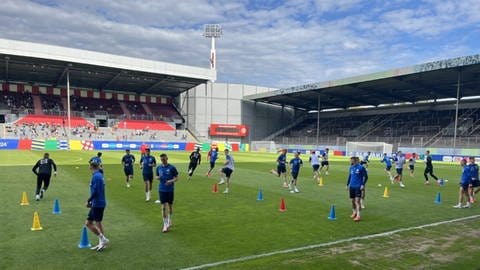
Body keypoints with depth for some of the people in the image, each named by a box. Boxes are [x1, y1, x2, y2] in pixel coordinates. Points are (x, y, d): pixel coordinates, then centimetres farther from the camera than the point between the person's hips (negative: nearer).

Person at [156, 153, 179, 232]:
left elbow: (176, 178, -4)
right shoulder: (159, 167, 3)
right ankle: (165, 225, 4)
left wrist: (171, 181, -23)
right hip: (162, 190, 1)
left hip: (170, 190, -1)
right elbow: (157, 177, 14)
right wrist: (158, 177, -10)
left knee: (170, 206, 12)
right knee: (163, 207, -3)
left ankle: (169, 221, 36)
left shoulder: (172, 167, -8)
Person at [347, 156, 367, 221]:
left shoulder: (361, 167, -9)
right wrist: (347, 184, 17)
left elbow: (365, 176, -6)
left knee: (357, 201, -11)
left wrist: (363, 185, -13)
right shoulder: (351, 167, 9)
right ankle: (354, 212, 31)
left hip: (358, 187, -6)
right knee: (352, 200, 12)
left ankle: (358, 216, -9)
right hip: (351, 186, 6)